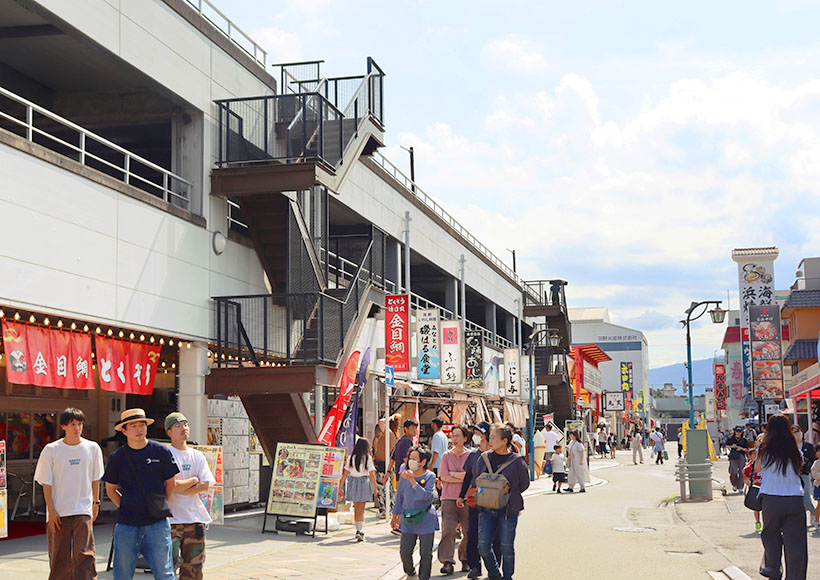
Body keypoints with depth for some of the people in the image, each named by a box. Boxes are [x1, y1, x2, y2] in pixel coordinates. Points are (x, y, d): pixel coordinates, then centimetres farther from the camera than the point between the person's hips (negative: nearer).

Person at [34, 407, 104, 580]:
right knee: (60, 558, 5)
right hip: (58, 513, 0)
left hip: (83, 511, 0)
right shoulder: (51, 450, -2)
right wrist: (51, 510, -4)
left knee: (85, 554, -11)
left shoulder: (92, 448, 3)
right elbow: (46, 483, 0)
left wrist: (95, 503, 13)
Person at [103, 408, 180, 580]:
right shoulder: (117, 457, 3)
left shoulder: (161, 452, 2)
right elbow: (110, 489, 14)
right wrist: (124, 507, 4)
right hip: (126, 524, 1)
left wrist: (162, 506, 7)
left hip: (158, 523, -1)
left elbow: (171, 483, 13)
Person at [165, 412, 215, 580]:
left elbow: (205, 485, 1)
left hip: (195, 517, 5)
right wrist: (193, 480, -2)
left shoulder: (197, 456, 13)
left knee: (194, 566, 6)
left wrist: (179, 487, -7)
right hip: (171, 519, -5)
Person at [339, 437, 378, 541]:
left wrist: (340, 487, 7)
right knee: (361, 509, 2)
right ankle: (360, 531, -9)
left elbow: (345, 474, 1)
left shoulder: (351, 458, 1)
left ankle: (358, 530, 26)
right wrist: (375, 488, 2)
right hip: (364, 482, -2)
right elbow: (372, 475, -7)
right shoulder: (368, 458, -6)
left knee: (356, 508, 17)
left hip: (352, 483, 2)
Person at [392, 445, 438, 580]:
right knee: (405, 551, -1)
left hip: (426, 519, -3)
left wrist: (412, 481, -28)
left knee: (425, 553, 0)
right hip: (408, 519, 3)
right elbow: (399, 496, 13)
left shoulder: (430, 476, -7)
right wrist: (395, 516, 18)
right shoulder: (405, 475, 2)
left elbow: (426, 495, -22)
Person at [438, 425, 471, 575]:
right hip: (449, 498, 0)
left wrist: (452, 474, -6)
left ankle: (465, 560, 19)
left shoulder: (470, 455, 5)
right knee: (448, 530, -10)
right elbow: (443, 477, -2)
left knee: (468, 531, 3)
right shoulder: (446, 455, 8)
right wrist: (462, 478, -8)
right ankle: (447, 562, -11)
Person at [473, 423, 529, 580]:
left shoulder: (517, 462, -7)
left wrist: (509, 495, 8)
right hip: (486, 509, 3)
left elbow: (524, 484, 6)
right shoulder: (484, 458, 4)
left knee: (507, 547, 3)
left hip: (508, 510, -3)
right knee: (483, 545, -3)